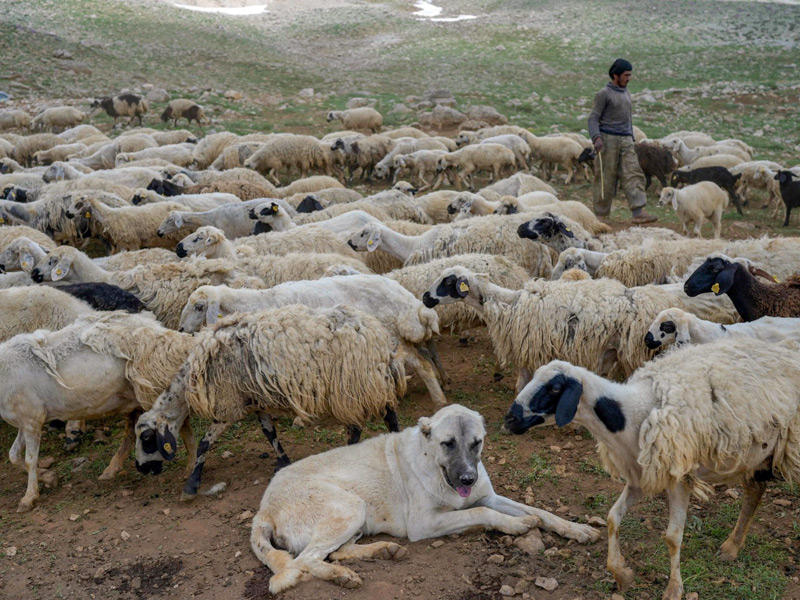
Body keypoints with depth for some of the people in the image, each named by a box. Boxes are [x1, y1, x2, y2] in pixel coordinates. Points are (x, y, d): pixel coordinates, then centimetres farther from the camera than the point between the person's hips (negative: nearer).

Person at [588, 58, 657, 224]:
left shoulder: (626, 93, 19)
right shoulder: (604, 94, -3)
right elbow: (593, 118, -8)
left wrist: (631, 139, 23)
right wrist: (596, 138, -22)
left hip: (626, 141, 6)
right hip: (608, 140, -6)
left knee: (633, 174, -6)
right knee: (606, 178, -3)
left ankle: (639, 213, -13)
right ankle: (600, 214, 8)